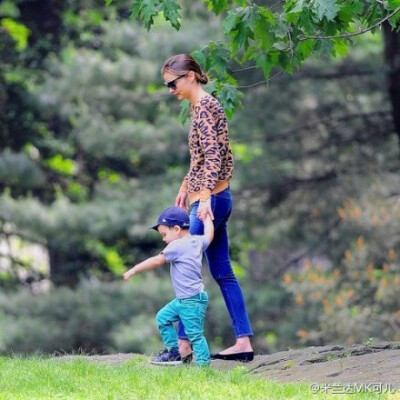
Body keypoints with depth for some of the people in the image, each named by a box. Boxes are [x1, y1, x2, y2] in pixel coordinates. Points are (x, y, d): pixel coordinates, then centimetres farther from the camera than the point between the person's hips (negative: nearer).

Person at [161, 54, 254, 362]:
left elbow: (213, 155, -23)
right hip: (212, 199, 10)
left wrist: (204, 197, -28)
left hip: (210, 199, -10)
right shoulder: (200, 105, 15)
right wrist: (185, 188, 31)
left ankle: (183, 344, -3)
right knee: (223, 272, 9)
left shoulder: (204, 106, -14)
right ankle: (244, 342, 8)